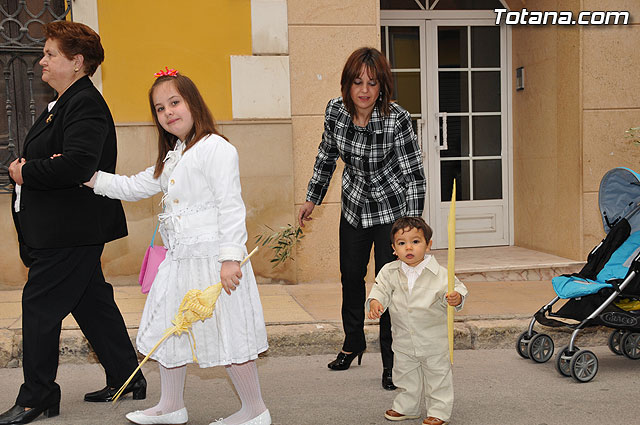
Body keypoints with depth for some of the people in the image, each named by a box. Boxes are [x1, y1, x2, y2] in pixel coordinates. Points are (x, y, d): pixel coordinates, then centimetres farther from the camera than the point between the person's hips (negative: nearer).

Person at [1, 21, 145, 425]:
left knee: (40, 307, -2)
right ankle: (127, 379, 26)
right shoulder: (63, 104, 17)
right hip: (61, 229, 10)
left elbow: (77, 163, -29)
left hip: (68, 233, -10)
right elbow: (51, 158, 17)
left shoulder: (86, 104, -16)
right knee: (93, 304, 15)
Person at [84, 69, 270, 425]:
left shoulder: (216, 148, -13)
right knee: (168, 329, 17)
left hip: (212, 258, -10)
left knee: (228, 333, -3)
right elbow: (134, 187, 23)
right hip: (180, 259, 10)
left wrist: (230, 257, -24)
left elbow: (231, 206, -19)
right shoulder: (172, 158, 17)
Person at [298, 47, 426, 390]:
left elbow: (414, 175, -22)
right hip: (354, 205, 5)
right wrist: (312, 198, 11)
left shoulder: (397, 120, -25)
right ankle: (353, 343, 40)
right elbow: (326, 155, 5)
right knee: (350, 277, 16)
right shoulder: (335, 110, -13)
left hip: (392, 208, -4)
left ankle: (391, 363, 11)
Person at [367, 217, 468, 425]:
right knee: (406, 375, 19)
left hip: (434, 339, -3)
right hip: (404, 340, 3)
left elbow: (455, 288, -14)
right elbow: (381, 289, -3)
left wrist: (455, 298, -36)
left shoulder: (438, 273, -16)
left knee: (438, 375, 9)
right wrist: (375, 302, -23)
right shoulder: (389, 272, -7)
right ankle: (406, 407, 37)